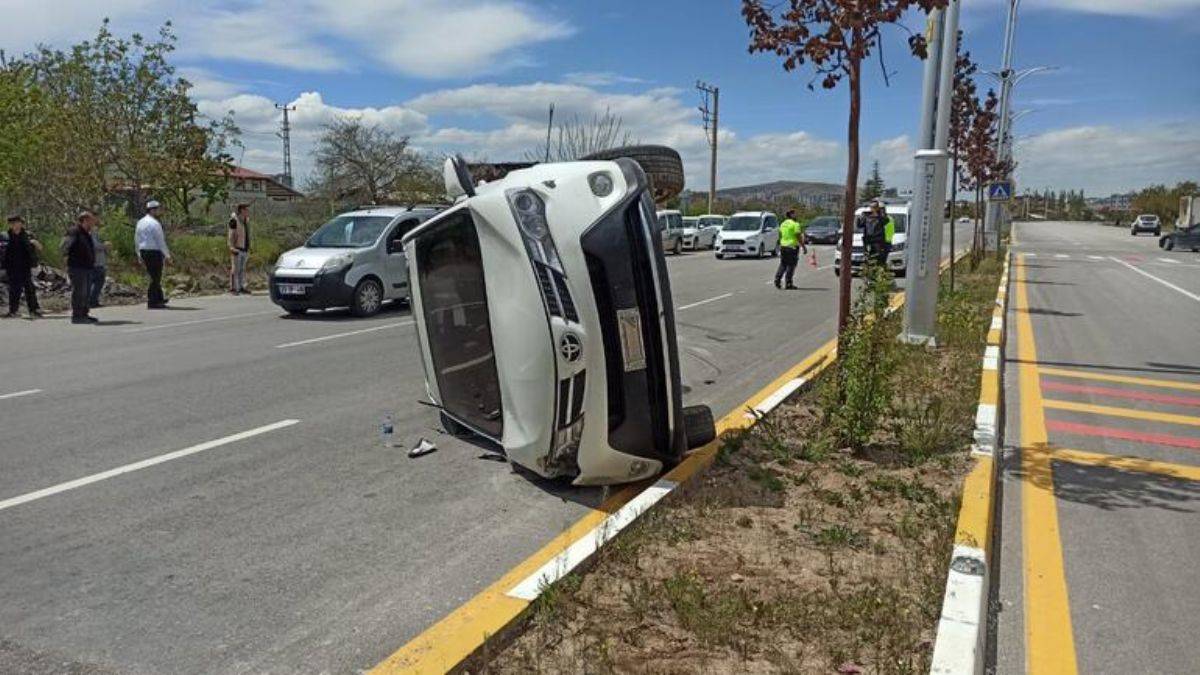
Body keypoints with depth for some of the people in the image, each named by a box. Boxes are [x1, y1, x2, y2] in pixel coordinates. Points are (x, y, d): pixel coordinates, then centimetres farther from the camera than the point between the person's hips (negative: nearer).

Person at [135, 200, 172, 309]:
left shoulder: (140, 222, 12)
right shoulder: (155, 223, -14)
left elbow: (137, 239, 17)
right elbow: (160, 241, -15)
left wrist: (139, 254, 25)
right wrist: (167, 255, -10)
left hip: (144, 252, 9)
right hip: (154, 252, -9)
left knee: (153, 275, 19)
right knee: (155, 277, -3)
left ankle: (159, 298, 28)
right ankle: (152, 302, -1)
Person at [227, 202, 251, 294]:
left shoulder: (246, 220, 11)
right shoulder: (234, 220, -13)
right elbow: (231, 235, -15)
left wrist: (248, 248, 17)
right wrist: (232, 247, -21)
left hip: (244, 249, 8)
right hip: (236, 249, -8)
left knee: (242, 269, 9)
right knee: (235, 269, -6)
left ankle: (241, 288, 13)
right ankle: (232, 289, -3)